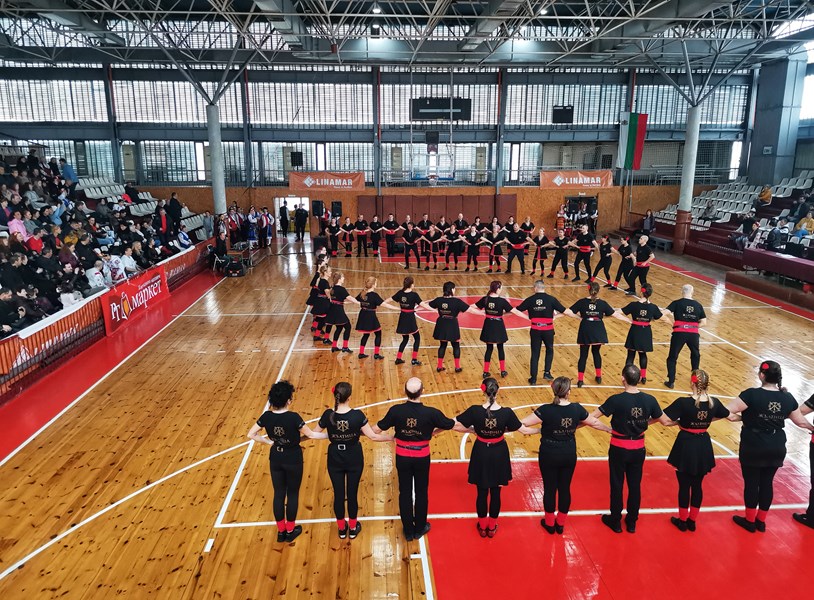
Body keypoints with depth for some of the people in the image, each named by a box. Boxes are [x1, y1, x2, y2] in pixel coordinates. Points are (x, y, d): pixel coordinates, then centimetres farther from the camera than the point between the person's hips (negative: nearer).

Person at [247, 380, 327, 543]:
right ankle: (290, 530, 28)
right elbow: (311, 435, -16)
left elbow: (251, 434, -3)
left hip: (275, 459, 4)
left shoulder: (267, 416, -13)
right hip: (293, 460, -4)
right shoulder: (293, 417, -26)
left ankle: (280, 531, 31)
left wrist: (270, 442, 4)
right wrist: (331, 434, -3)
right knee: (292, 494, 15)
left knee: (278, 494, 17)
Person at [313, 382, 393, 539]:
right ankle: (353, 528, 33)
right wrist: (393, 437, -4)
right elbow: (373, 436, -18)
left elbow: (314, 434, -5)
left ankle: (341, 528, 33)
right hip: (354, 459, -1)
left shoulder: (328, 415, -19)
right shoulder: (357, 415, -23)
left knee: (338, 494, 16)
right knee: (352, 493, 15)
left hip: (335, 460, 1)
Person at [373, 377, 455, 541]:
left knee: (405, 493, 16)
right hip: (422, 458, -1)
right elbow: (452, 425, -9)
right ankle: (419, 529, 35)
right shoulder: (431, 413, -23)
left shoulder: (396, 411, -20)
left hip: (402, 457, 1)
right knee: (421, 492, 19)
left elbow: (376, 430, -9)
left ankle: (408, 531, 30)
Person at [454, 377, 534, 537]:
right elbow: (523, 429, -9)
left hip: (481, 453, 0)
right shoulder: (506, 412, -20)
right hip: (499, 453, 0)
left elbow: (456, 426, -15)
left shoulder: (475, 410, -21)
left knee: (482, 492, 17)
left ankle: (482, 526, 33)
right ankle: (492, 527, 33)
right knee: (495, 492, 17)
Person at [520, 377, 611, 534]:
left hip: (549, 455, -3)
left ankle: (549, 523, 29)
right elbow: (595, 423, 6)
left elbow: (523, 424, -22)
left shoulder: (546, 410, -21)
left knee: (550, 488, 13)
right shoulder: (577, 409, -11)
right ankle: (560, 524, 32)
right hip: (569, 455, 3)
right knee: (565, 488, 17)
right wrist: (611, 429, 24)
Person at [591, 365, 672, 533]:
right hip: (638, 449, 3)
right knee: (635, 485, 17)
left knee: (617, 485, 13)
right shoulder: (649, 400, -11)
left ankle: (615, 521, 28)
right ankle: (632, 522, 31)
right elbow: (665, 421, 3)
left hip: (619, 449, -3)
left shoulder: (616, 400, -22)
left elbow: (591, 417, -20)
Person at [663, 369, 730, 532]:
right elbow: (725, 415, 14)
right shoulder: (714, 403, -7)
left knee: (684, 485, 10)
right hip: (703, 447, 4)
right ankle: (692, 521, 28)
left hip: (686, 446, -4)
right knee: (697, 485, 16)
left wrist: (679, 421, -5)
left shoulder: (683, 402, -22)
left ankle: (682, 521, 23)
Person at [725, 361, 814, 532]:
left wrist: (742, 417, -1)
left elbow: (726, 412, -21)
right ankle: (761, 521, 30)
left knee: (751, 482, 10)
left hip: (753, 447, -5)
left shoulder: (752, 394, -19)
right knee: (767, 482, 17)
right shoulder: (788, 398, -2)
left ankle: (750, 521, 23)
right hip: (777, 448, 5)